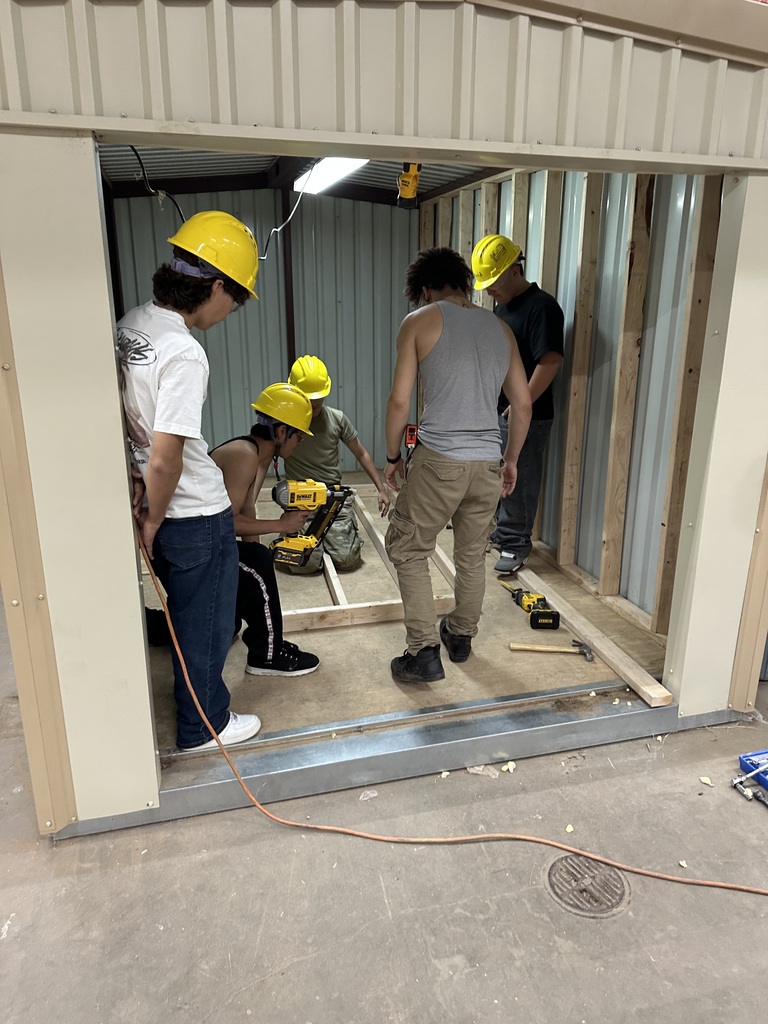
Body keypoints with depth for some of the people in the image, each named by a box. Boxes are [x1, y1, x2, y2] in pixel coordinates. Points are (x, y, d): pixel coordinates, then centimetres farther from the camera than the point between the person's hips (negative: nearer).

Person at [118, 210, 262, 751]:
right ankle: (205, 726, 31)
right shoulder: (184, 353, -26)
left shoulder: (132, 324, 2)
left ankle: (195, 693, 47)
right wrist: (153, 520, -12)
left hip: (163, 509, 9)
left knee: (187, 613, 26)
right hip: (197, 515, -8)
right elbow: (164, 460, -28)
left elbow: (130, 420, 11)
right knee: (206, 626, 11)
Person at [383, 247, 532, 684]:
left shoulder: (419, 322, -1)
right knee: (472, 554, 20)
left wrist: (393, 456, 7)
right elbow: (523, 404, 13)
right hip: (488, 463, 5)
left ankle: (424, 652, 6)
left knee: (408, 550, 10)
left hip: (439, 459, -5)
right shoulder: (500, 328, 13)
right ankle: (461, 635, 37)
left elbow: (400, 400, -6)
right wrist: (511, 460, 24)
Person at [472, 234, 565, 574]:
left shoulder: (541, 307, -16)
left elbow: (551, 360, -24)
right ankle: (501, 529, 33)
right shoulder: (501, 306, 13)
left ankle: (516, 544, 13)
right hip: (494, 412, 9)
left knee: (518, 482, 0)